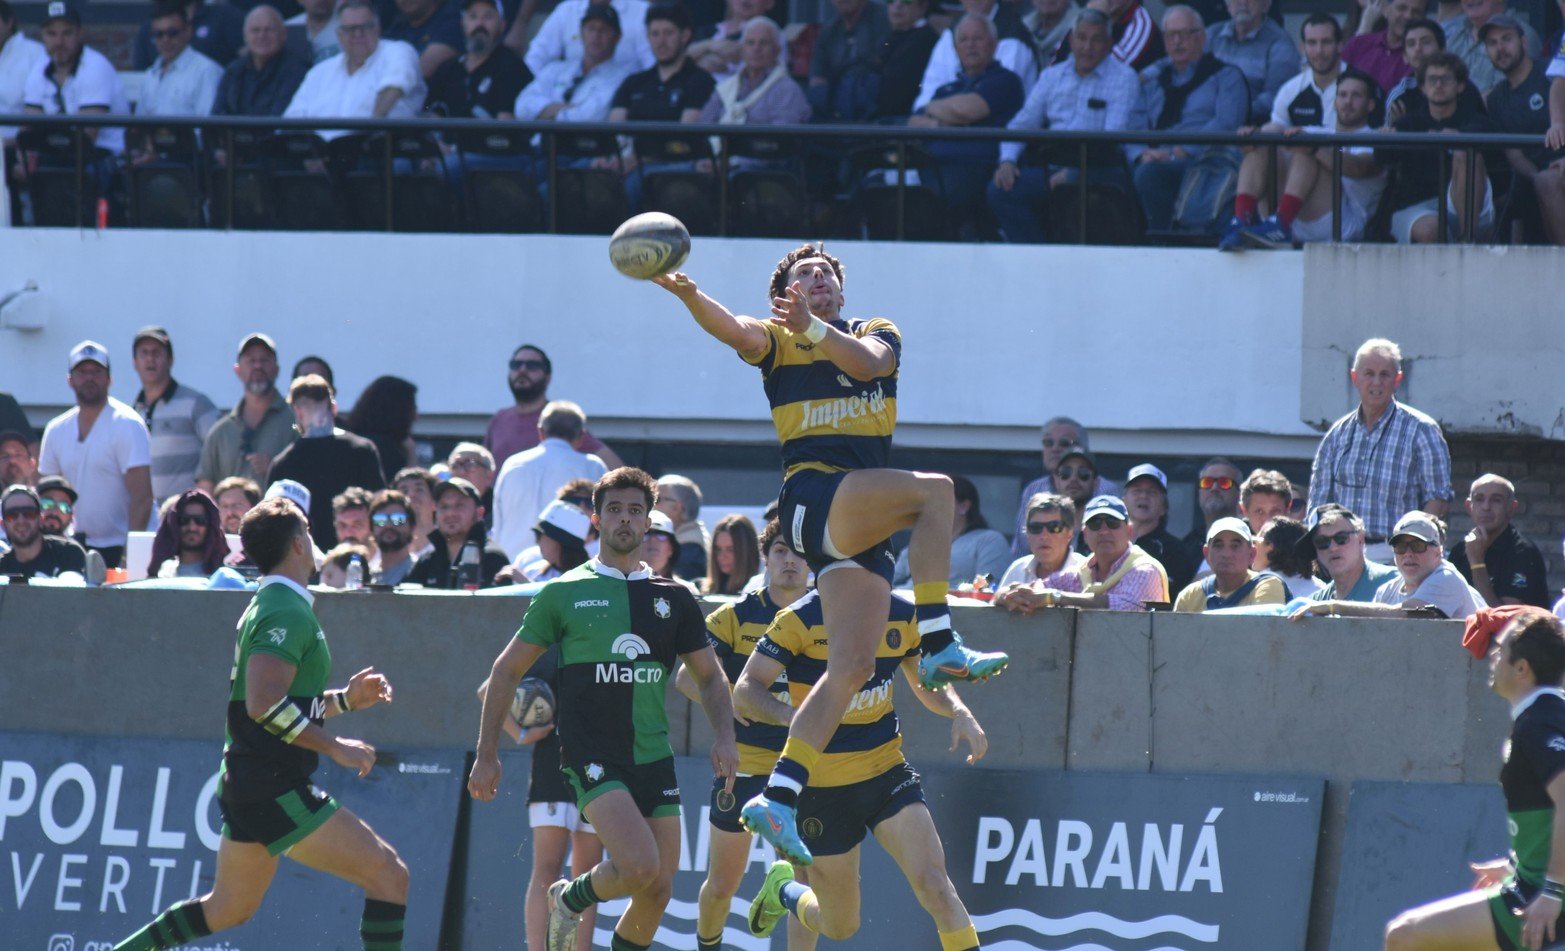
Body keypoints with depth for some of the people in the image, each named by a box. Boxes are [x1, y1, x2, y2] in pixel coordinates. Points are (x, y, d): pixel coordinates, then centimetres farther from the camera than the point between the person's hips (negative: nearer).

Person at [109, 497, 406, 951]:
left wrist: (345, 699, 15)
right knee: (389, 874, -10)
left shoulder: (266, 607, 17)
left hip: (247, 783, 10)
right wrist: (333, 746, -22)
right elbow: (264, 704, -28)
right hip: (276, 790, -10)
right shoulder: (287, 614, -16)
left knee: (229, 907, 21)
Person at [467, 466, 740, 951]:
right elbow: (507, 670, 9)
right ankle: (569, 900, 7)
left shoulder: (673, 598, 10)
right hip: (592, 756, -4)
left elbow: (710, 677, 19)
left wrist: (724, 737, 1)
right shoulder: (564, 594, 2)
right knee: (639, 866, -23)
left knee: (658, 889, 2)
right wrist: (486, 755, 6)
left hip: (655, 756, 4)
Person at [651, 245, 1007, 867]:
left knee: (853, 665, -6)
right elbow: (732, 329, -12)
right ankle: (938, 646, -32)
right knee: (934, 489, -27)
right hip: (813, 498, -5)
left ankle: (779, 798, -6)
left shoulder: (878, 332, 18)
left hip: (865, 525, 5)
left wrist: (811, 328, -22)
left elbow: (867, 363, -6)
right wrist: (688, 295, -32)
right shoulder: (778, 340, 10)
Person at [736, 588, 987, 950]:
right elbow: (745, 693, -14)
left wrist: (960, 713, -7)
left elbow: (928, 685, 16)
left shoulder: (904, 617, 1)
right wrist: (791, 713, -36)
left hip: (887, 769, 3)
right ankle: (783, 889, 40)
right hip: (822, 782, -3)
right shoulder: (801, 618, -14)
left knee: (933, 883, -20)